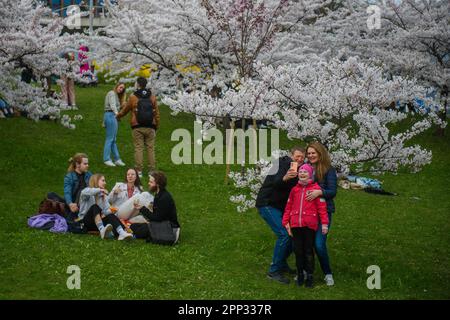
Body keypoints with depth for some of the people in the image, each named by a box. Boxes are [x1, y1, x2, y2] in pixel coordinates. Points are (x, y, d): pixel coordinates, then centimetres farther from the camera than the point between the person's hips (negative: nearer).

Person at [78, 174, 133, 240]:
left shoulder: (103, 195, 20)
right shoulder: (88, 190, 3)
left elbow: (107, 209, 5)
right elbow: (83, 193, -25)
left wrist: (107, 213, -19)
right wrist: (99, 190, -33)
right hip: (86, 222, -4)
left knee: (110, 216, -26)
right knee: (95, 207, -32)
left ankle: (122, 233, -56)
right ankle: (102, 230, -56)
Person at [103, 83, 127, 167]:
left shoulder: (117, 95, 24)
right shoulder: (112, 93, -5)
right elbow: (112, 105, -21)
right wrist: (116, 113, -40)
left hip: (113, 116, 10)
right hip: (111, 115, -10)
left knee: (113, 139, 11)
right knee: (110, 138, -8)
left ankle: (117, 159, 14)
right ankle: (107, 159, -6)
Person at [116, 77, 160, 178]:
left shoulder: (133, 97, -2)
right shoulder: (152, 97, 6)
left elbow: (125, 109, 10)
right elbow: (156, 112, 8)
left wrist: (118, 116, 30)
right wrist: (156, 126, 17)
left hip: (137, 127, -2)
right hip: (150, 127, 2)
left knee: (138, 148, 0)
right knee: (150, 148, 6)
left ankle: (139, 171, -3)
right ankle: (152, 170, 5)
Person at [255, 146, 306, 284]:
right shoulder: (283, 162, -14)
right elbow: (275, 182, -31)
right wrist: (285, 178, -52)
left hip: (279, 206, 8)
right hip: (267, 204, -8)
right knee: (284, 234, -19)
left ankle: (282, 264, 24)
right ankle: (274, 271, -12)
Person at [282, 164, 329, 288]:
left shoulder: (316, 188, -1)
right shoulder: (295, 189, 11)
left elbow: (322, 207, -4)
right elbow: (289, 206, 14)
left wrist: (324, 223, -8)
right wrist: (286, 222, 10)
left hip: (310, 225, -3)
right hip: (296, 225, 4)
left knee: (308, 250, 2)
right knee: (298, 250, 8)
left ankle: (309, 276, 11)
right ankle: (300, 274, 19)